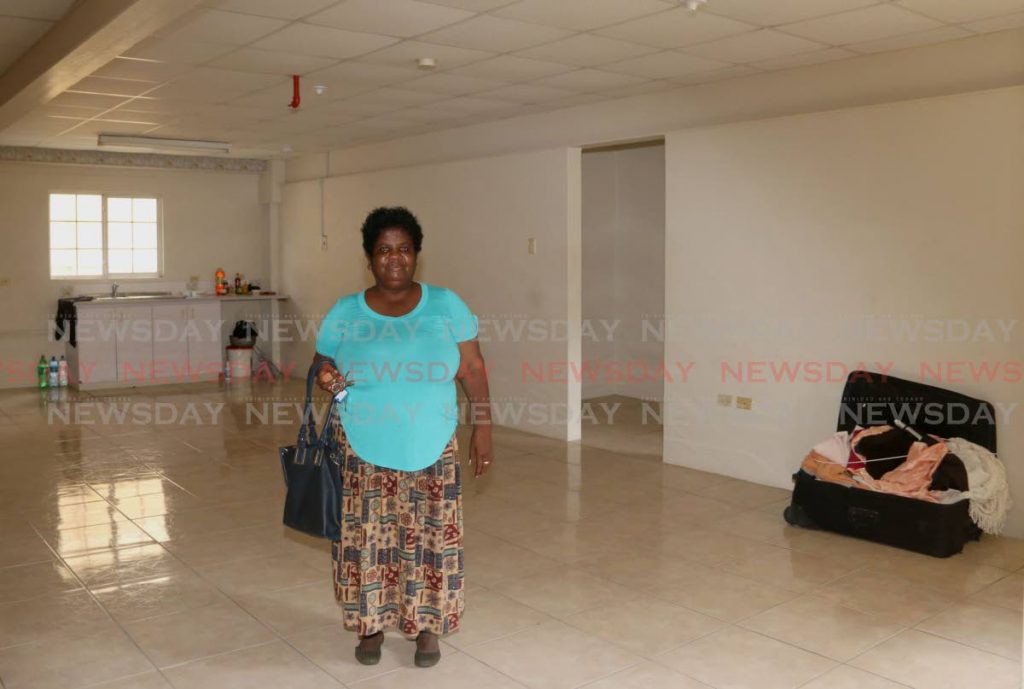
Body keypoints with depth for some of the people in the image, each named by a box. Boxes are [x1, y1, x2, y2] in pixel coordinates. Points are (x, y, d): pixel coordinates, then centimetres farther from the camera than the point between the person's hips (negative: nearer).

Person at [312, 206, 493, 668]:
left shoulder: (446, 305, -1)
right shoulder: (344, 313, 0)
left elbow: (472, 370, 0)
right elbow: (322, 362, 10)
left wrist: (482, 428, -4)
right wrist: (324, 376, -14)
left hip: (431, 449, 0)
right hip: (364, 451, 1)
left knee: (430, 537, 6)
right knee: (367, 537, 7)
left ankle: (426, 625, 25)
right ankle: (371, 624, 28)